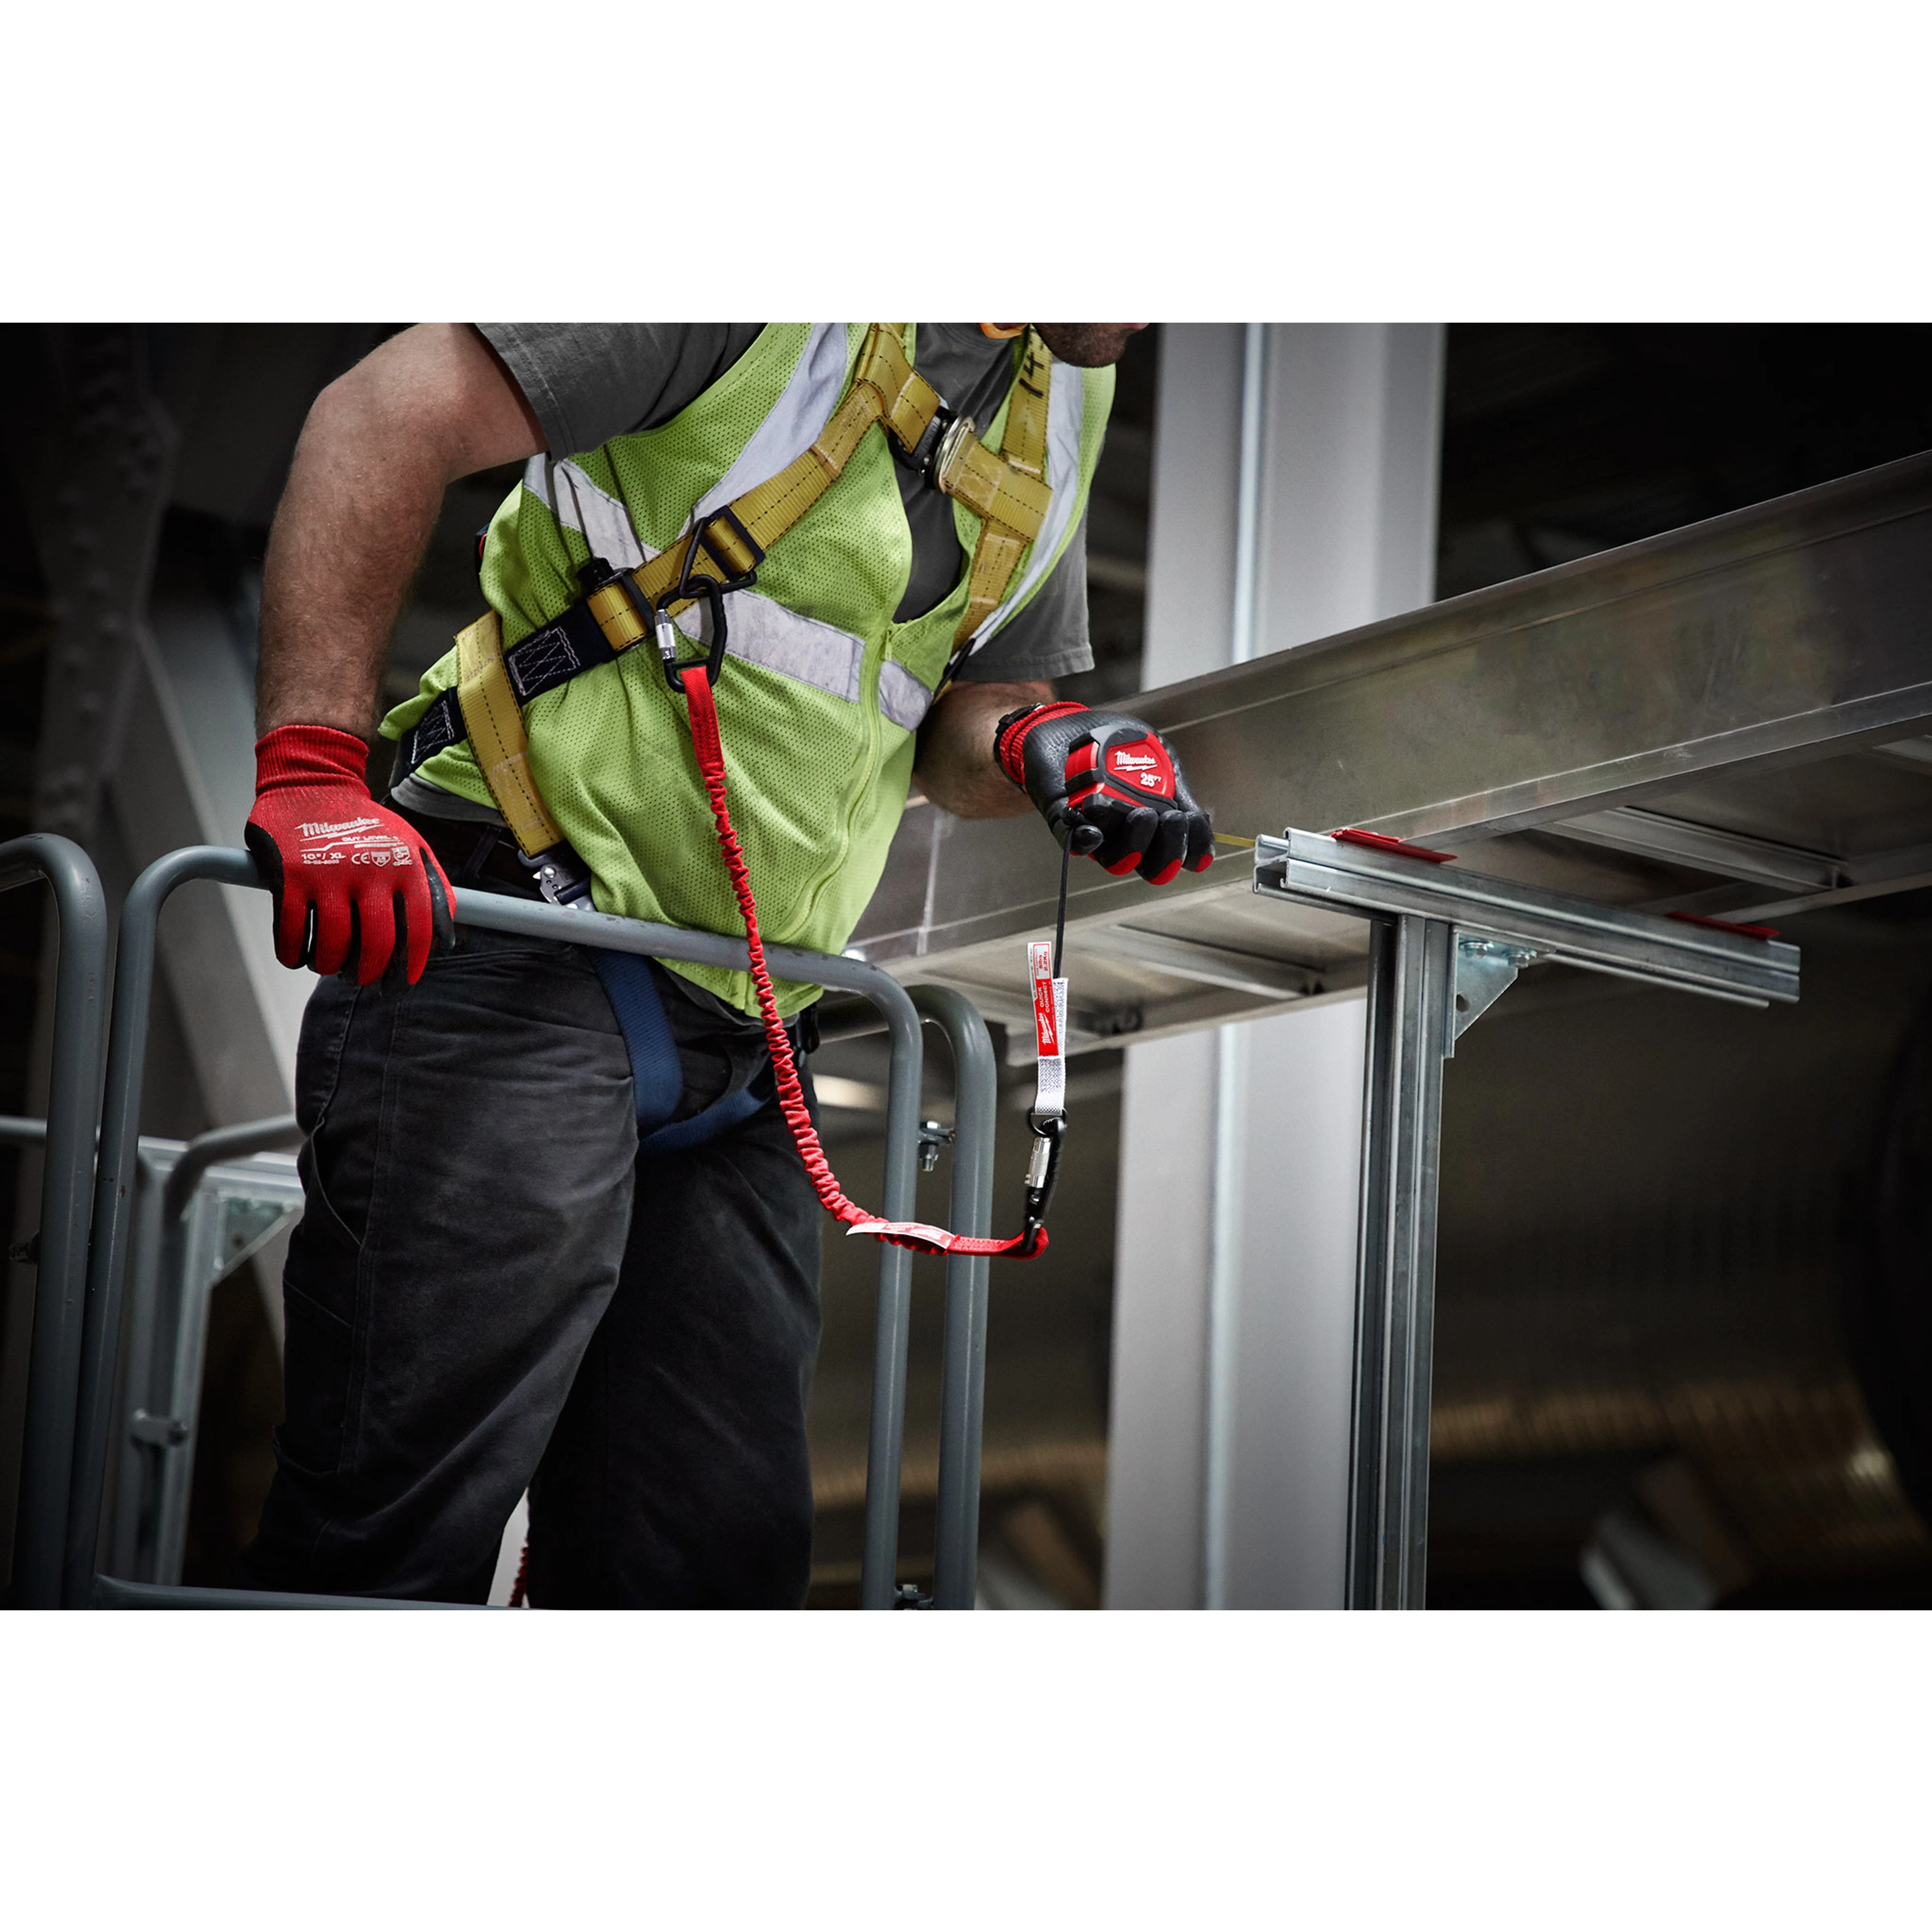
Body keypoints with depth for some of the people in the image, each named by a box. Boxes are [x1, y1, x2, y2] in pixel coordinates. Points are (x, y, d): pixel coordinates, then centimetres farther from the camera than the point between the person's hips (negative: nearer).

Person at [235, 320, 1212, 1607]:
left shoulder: (1067, 394, 15)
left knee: (718, 1561, 6)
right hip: (511, 960, -8)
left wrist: (1043, 740, -3)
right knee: (404, 1544, -12)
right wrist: (311, 768, -24)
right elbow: (392, 413, -14)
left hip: (738, 1056, 8)